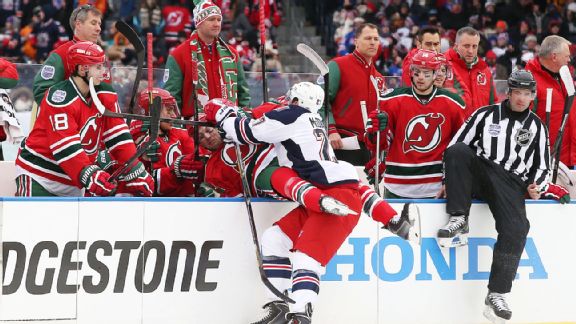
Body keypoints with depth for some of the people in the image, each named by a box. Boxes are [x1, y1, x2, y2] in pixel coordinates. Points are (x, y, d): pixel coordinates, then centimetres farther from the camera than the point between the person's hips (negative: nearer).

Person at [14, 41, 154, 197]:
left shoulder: (105, 94, 1)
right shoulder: (60, 99, -21)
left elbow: (118, 137, 0)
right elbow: (65, 146, -29)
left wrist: (137, 173, -10)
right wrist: (90, 176, -38)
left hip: (71, 182, 8)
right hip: (38, 175, -7)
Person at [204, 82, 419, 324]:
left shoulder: (292, 117, -3)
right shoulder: (312, 122, 24)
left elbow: (246, 132, -1)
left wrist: (222, 114, 16)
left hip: (338, 194, -10)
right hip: (322, 198, 10)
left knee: (305, 256, -20)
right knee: (274, 239, 9)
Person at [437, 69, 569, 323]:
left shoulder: (536, 127, 16)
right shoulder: (485, 115, 10)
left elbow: (542, 166, 22)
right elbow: (457, 145, 9)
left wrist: (538, 187, 1)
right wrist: (451, 178, -1)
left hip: (511, 183, 0)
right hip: (478, 175, 0)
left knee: (516, 228, -29)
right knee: (457, 151, -32)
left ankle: (496, 295, -30)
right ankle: (459, 221, -27)